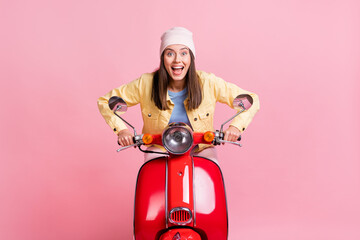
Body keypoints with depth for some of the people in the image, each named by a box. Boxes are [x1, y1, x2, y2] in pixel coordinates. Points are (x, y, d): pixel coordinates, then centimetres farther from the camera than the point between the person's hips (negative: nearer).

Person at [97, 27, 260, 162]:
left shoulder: (207, 83, -12)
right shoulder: (146, 84, -11)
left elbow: (250, 100, -4)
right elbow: (106, 101, -1)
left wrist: (236, 125, -21)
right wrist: (121, 129, -16)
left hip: (200, 149, 1)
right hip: (160, 149, 0)